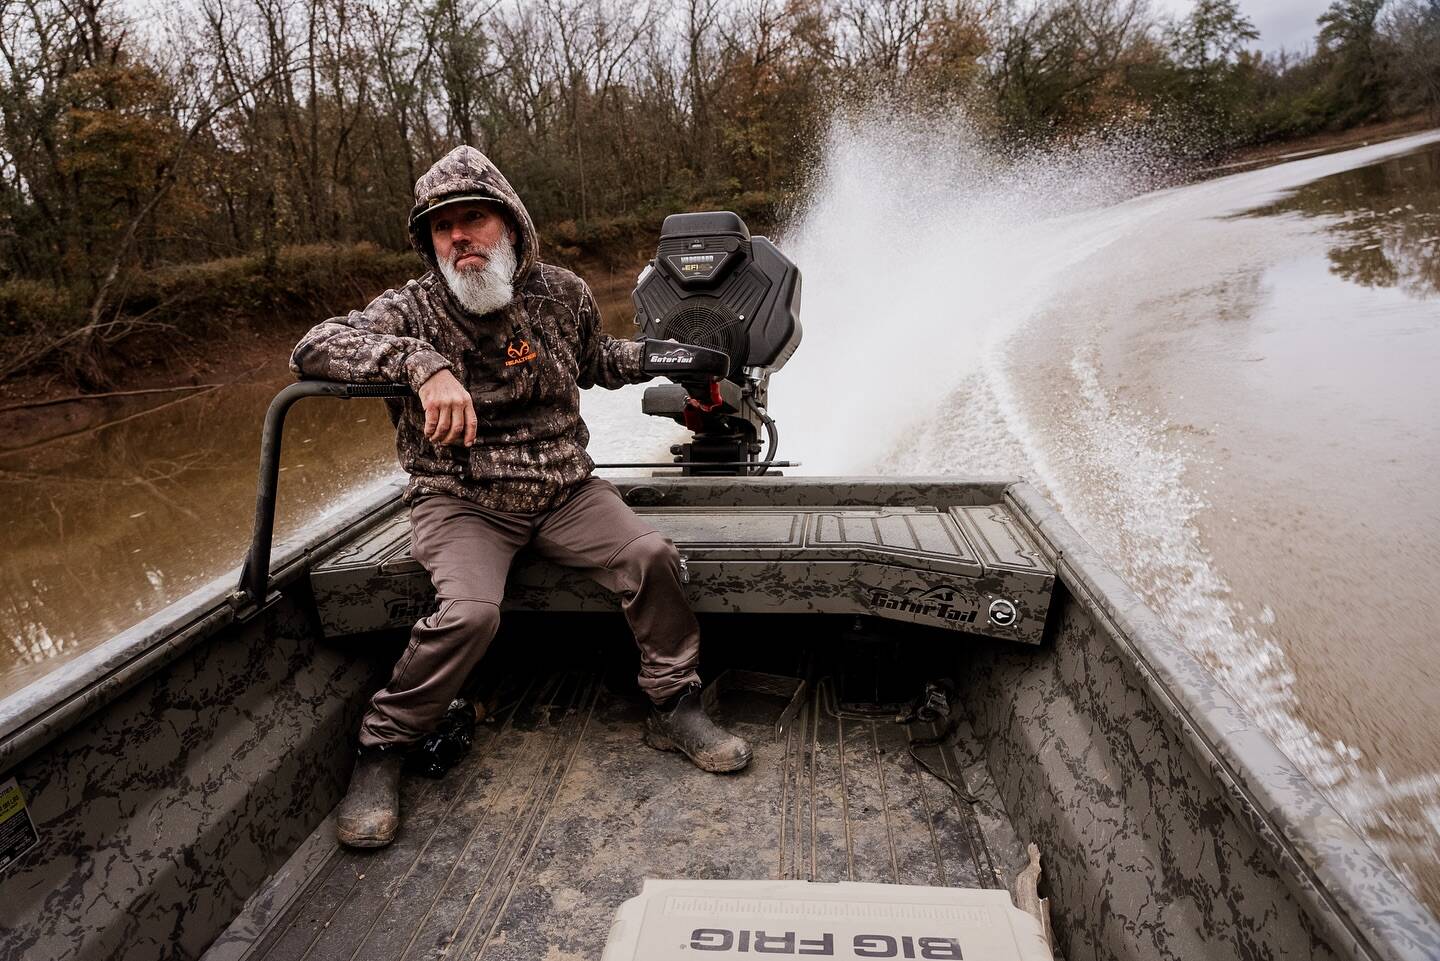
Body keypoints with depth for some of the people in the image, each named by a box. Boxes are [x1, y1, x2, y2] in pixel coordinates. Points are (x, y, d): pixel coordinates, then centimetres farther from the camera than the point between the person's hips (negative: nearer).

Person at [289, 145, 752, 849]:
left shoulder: (561, 293, 4)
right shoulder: (412, 310, -7)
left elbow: (594, 361, 24)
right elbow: (312, 349, -22)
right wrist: (422, 364, -36)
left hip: (564, 489, 3)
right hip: (461, 501, -3)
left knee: (650, 555, -18)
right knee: (470, 611, -29)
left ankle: (674, 708, 4)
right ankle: (381, 749, -2)